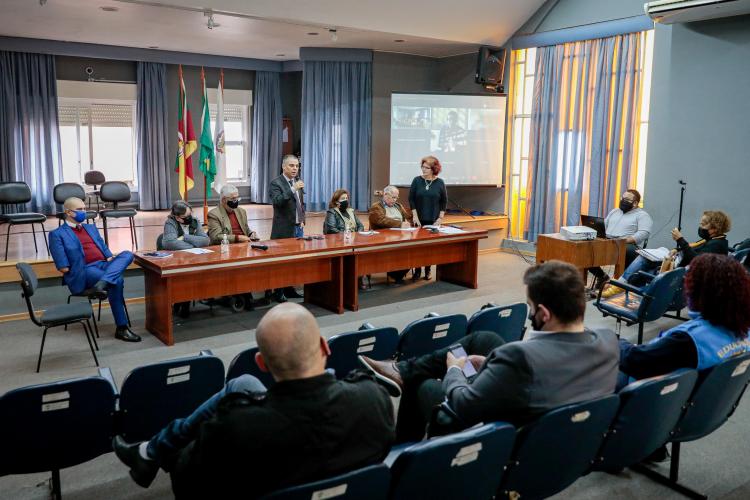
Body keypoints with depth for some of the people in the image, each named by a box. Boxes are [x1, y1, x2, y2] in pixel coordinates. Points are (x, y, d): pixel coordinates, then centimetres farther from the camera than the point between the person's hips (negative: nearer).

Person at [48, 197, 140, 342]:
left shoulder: (91, 228, 28)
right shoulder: (57, 234, 8)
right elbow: (63, 267, -4)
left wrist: (110, 258, 4)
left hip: (104, 265, 6)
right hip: (84, 271, -6)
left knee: (127, 254, -24)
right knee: (117, 281, -33)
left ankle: (100, 284, -44)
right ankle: (121, 328, -26)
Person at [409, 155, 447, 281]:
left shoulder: (439, 183, 0)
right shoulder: (417, 181, -1)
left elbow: (444, 202, 5)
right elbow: (411, 199, -1)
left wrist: (440, 218, -2)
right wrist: (415, 216, -7)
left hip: (433, 221, 0)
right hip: (419, 220, 0)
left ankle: (428, 270, 15)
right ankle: (417, 270, 10)